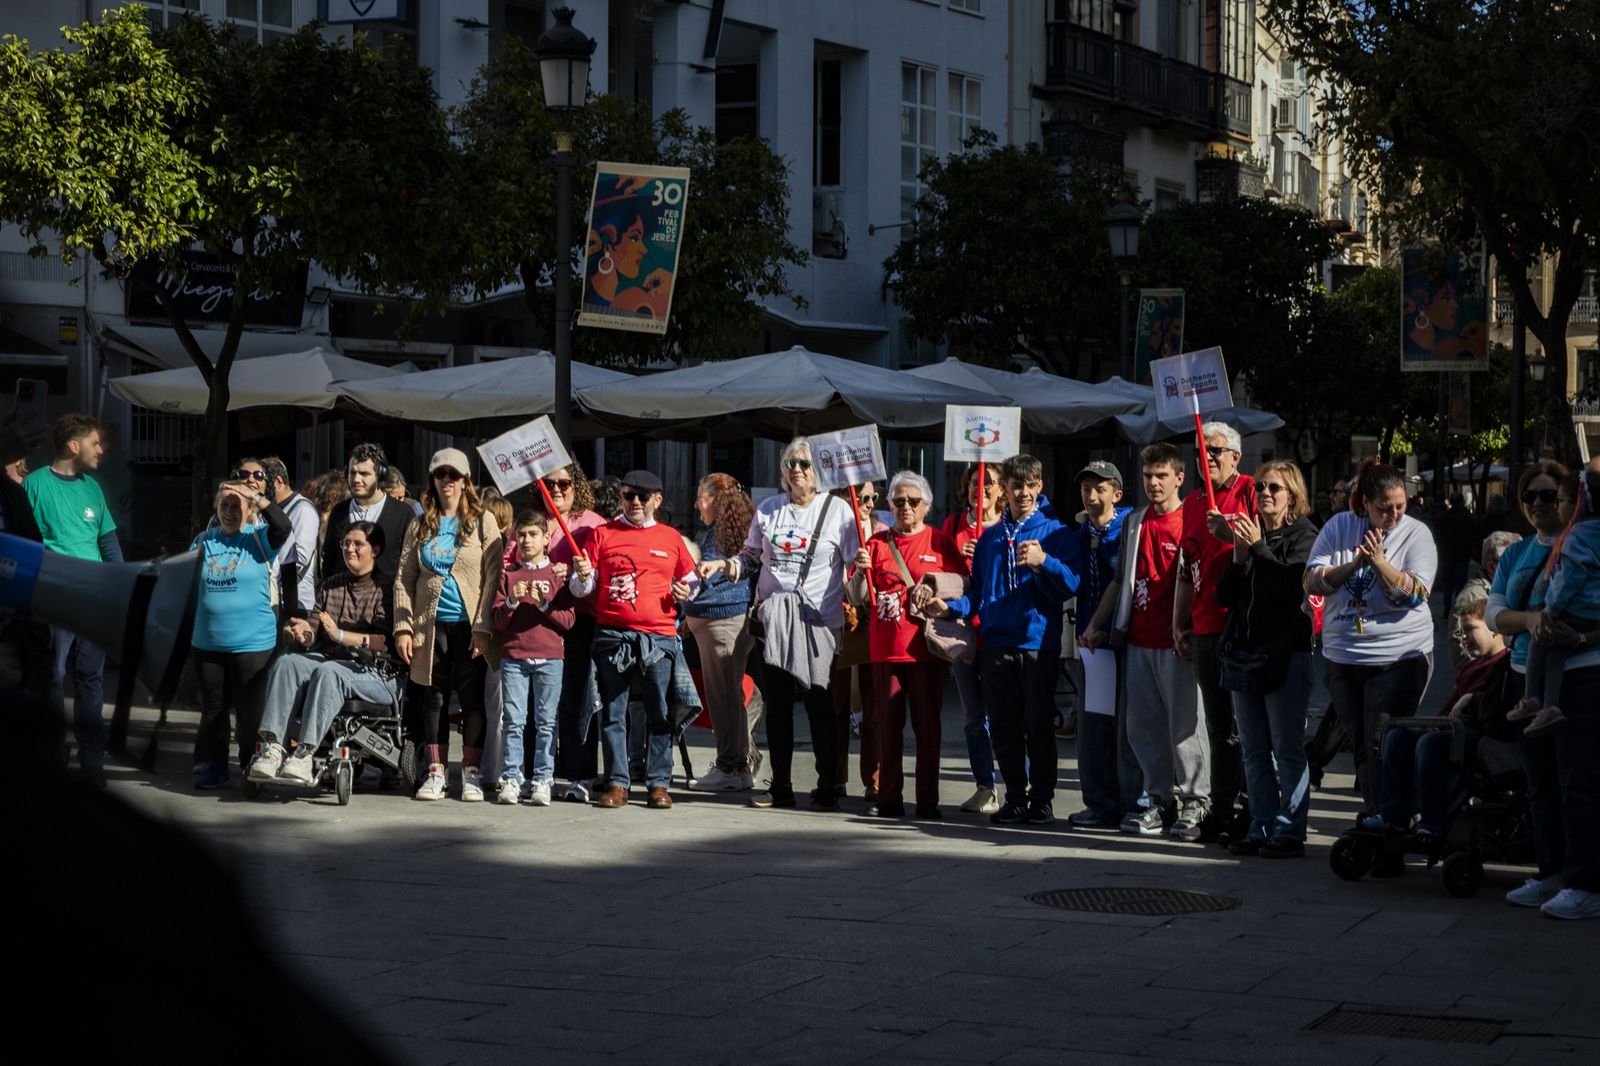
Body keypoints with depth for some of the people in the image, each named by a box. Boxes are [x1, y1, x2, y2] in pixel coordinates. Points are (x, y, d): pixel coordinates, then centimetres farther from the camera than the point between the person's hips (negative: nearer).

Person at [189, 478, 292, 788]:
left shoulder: (259, 539, -3)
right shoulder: (204, 541, 9)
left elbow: (284, 527, -23)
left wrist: (257, 497, -25)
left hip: (252, 643, -4)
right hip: (208, 643, 4)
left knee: (250, 712, 1)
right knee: (213, 709, 12)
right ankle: (214, 768, 21)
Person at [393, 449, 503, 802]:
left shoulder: (483, 521, 2)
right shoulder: (421, 527, 11)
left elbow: (493, 577, -4)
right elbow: (404, 579, 10)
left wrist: (484, 627, -11)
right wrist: (403, 627, 0)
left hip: (469, 625, -3)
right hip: (431, 625, 3)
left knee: (472, 699, -1)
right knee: (433, 699, 5)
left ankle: (472, 773, 8)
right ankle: (435, 773, 12)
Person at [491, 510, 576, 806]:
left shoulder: (557, 575, 9)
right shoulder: (508, 574, 11)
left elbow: (568, 620, 2)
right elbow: (497, 622, 6)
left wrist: (544, 604, -12)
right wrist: (512, 602, -11)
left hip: (550, 657, -1)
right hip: (513, 656, 1)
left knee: (546, 722, -1)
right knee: (513, 721, -2)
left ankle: (542, 780, 2)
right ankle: (510, 779, 1)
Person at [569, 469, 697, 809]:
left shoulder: (671, 538, 12)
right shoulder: (602, 535, 9)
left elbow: (692, 579, 22)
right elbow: (581, 589, 8)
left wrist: (686, 591, 0)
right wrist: (582, 576, -13)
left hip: (658, 637, 0)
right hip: (612, 636, 0)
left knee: (659, 714, -1)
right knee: (612, 713, 2)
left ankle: (659, 783, 5)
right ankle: (617, 784, 7)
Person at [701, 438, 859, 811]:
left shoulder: (838, 510, 1)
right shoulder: (768, 510, 11)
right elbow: (750, 556, 21)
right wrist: (721, 565, 4)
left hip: (818, 619, -4)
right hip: (774, 618, 4)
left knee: (820, 703, -6)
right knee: (776, 703, 6)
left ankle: (827, 788, 2)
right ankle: (781, 786, 14)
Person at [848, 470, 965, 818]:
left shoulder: (940, 541, 6)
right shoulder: (877, 542, 11)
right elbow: (858, 598, 7)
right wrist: (861, 571, -11)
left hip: (926, 647, -2)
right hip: (885, 648, 2)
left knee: (927, 724, -1)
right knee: (888, 724, 3)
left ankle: (927, 800, 4)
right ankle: (889, 798, 9)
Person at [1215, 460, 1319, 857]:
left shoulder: (1303, 535, -2)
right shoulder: (1248, 533, 15)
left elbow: (1292, 585, -17)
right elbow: (1225, 597, 9)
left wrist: (1258, 547, -18)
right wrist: (1238, 556, -4)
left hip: (1285, 653, -6)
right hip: (1244, 652, 7)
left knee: (1287, 749, -5)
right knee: (1253, 750, 8)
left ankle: (1290, 831, -2)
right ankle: (1262, 826, 14)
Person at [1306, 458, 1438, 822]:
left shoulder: (1415, 534, -3)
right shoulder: (1339, 527, 4)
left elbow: (1415, 593, -13)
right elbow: (1313, 582, -3)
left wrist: (1379, 560, -22)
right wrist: (1354, 565, -17)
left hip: (1399, 658, -4)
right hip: (1342, 656, 4)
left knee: (1381, 745, -10)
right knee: (1360, 744, 10)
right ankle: (1373, 815, 21)